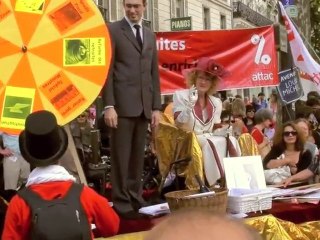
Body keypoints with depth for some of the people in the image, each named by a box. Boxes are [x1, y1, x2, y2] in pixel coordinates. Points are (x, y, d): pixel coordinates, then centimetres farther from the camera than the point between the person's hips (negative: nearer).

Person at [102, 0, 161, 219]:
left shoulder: (150, 35, 18)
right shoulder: (113, 30, 2)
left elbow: (154, 73, 17)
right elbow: (107, 70, -5)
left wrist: (156, 106, 9)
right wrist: (109, 105, -13)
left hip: (144, 105, 5)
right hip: (122, 104, -5)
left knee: (138, 156, 9)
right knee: (121, 156, -3)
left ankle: (136, 199, 17)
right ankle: (122, 203, 3)